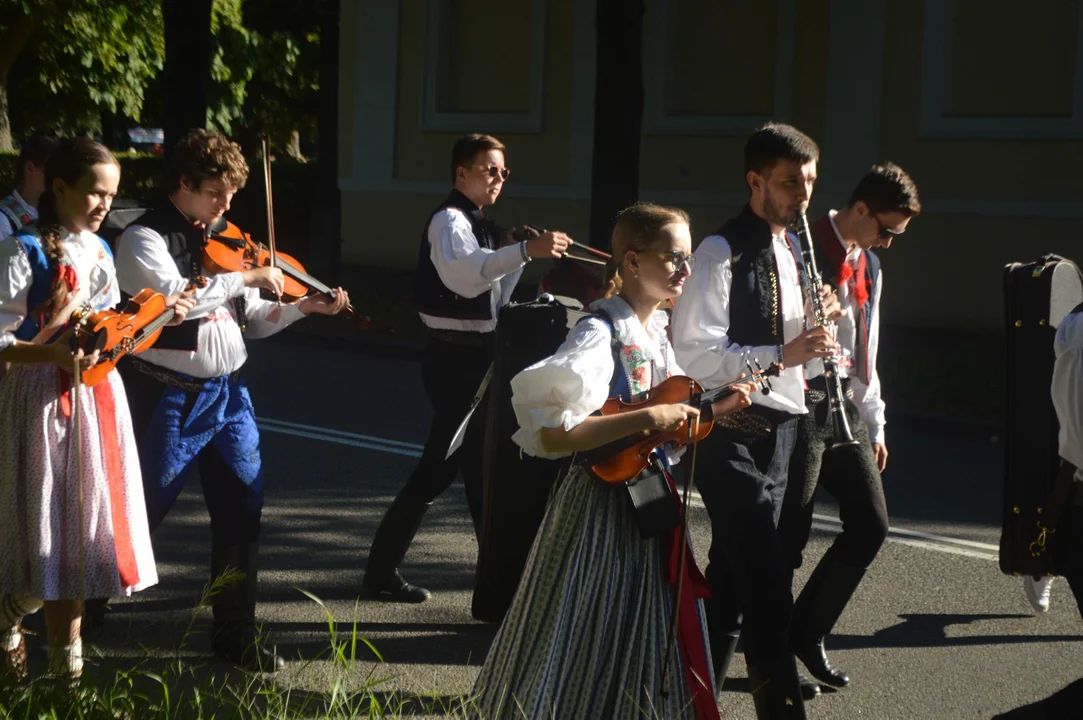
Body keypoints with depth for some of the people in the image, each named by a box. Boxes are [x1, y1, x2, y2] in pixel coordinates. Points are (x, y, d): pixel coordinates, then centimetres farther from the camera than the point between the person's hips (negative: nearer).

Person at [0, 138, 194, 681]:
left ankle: (66, 664, 17)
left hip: (97, 395, 6)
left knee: (82, 532, 8)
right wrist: (54, 355, -30)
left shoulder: (99, 250, 12)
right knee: (48, 531, -3)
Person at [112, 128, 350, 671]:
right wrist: (247, 276, -25)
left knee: (242, 512, 6)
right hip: (169, 397, -6)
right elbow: (172, 294, -29)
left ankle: (236, 633, 16)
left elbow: (251, 317, 16)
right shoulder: (145, 239, -9)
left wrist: (304, 306, 1)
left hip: (227, 393, 7)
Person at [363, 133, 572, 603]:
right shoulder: (449, 220, -12)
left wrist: (515, 256, 3)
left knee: (443, 464, 13)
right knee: (476, 463, -5)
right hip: (455, 357, -9)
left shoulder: (480, 227, 18)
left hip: (474, 355, 9)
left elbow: (493, 300, 17)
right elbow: (464, 274, -34)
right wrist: (525, 251, -44)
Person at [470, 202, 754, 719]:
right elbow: (552, 434, -30)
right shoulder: (600, 333, -18)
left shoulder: (657, 332, 9)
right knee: (593, 640, 0)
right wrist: (648, 419, -31)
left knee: (648, 637, 16)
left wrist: (714, 411, 4)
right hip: (602, 504, -8)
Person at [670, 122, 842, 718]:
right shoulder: (722, 253, -13)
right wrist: (783, 355, -25)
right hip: (733, 436, -8)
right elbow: (696, 353, -19)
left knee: (729, 580, 15)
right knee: (768, 589, -9)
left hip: (777, 431, 8)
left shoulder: (792, 251, 14)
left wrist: (820, 320, 0)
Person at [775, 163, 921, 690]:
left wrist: (874, 425, 20)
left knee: (871, 524, 5)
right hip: (802, 402, -8)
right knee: (792, 533, -5)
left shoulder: (869, 264, 17)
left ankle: (806, 632, 19)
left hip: (846, 403, 8)